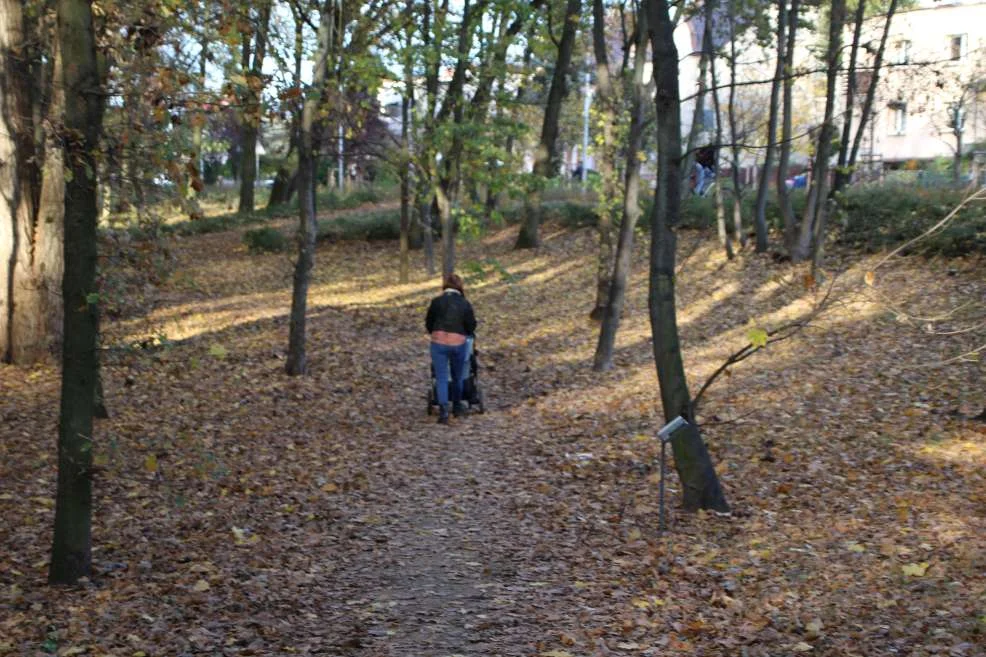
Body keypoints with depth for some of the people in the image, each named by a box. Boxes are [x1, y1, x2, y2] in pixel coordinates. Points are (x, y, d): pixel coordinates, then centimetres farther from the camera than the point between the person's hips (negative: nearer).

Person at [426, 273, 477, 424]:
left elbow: (428, 323, 6)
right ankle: (457, 406, 32)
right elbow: (471, 326, 3)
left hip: (439, 343, -1)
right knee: (457, 377, 18)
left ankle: (443, 410, -13)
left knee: (441, 378, 0)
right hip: (459, 343, 1)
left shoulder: (436, 301, -1)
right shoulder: (465, 304, 0)